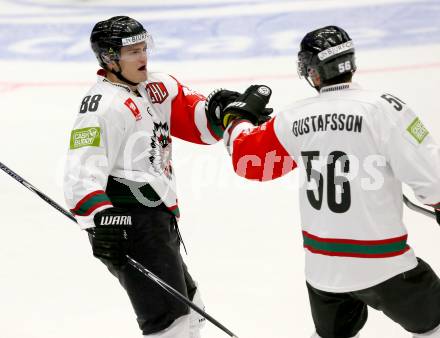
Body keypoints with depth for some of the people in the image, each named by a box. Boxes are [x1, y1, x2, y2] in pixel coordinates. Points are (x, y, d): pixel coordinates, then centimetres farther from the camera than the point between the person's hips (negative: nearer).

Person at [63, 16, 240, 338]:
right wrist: (100, 219, -38)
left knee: (189, 311, 22)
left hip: (159, 220, 10)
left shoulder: (158, 87, 10)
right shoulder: (103, 106, -15)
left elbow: (198, 123, 9)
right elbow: (83, 172, -25)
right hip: (127, 224, -10)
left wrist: (218, 109, -14)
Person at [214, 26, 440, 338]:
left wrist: (237, 116, 30)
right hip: (381, 264, -5)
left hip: (322, 265, 5)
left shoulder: (295, 118, -2)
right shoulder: (383, 108, -18)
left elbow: (247, 157, 12)